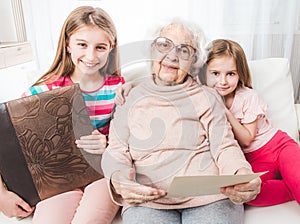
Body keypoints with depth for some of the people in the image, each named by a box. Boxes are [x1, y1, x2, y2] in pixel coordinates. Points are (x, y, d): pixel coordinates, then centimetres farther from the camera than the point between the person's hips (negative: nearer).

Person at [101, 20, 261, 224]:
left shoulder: (206, 97, 11)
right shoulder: (132, 97, 11)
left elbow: (224, 146, 2)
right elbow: (115, 151, 6)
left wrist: (243, 175, -19)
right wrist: (119, 179, -16)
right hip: (147, 200, 0)